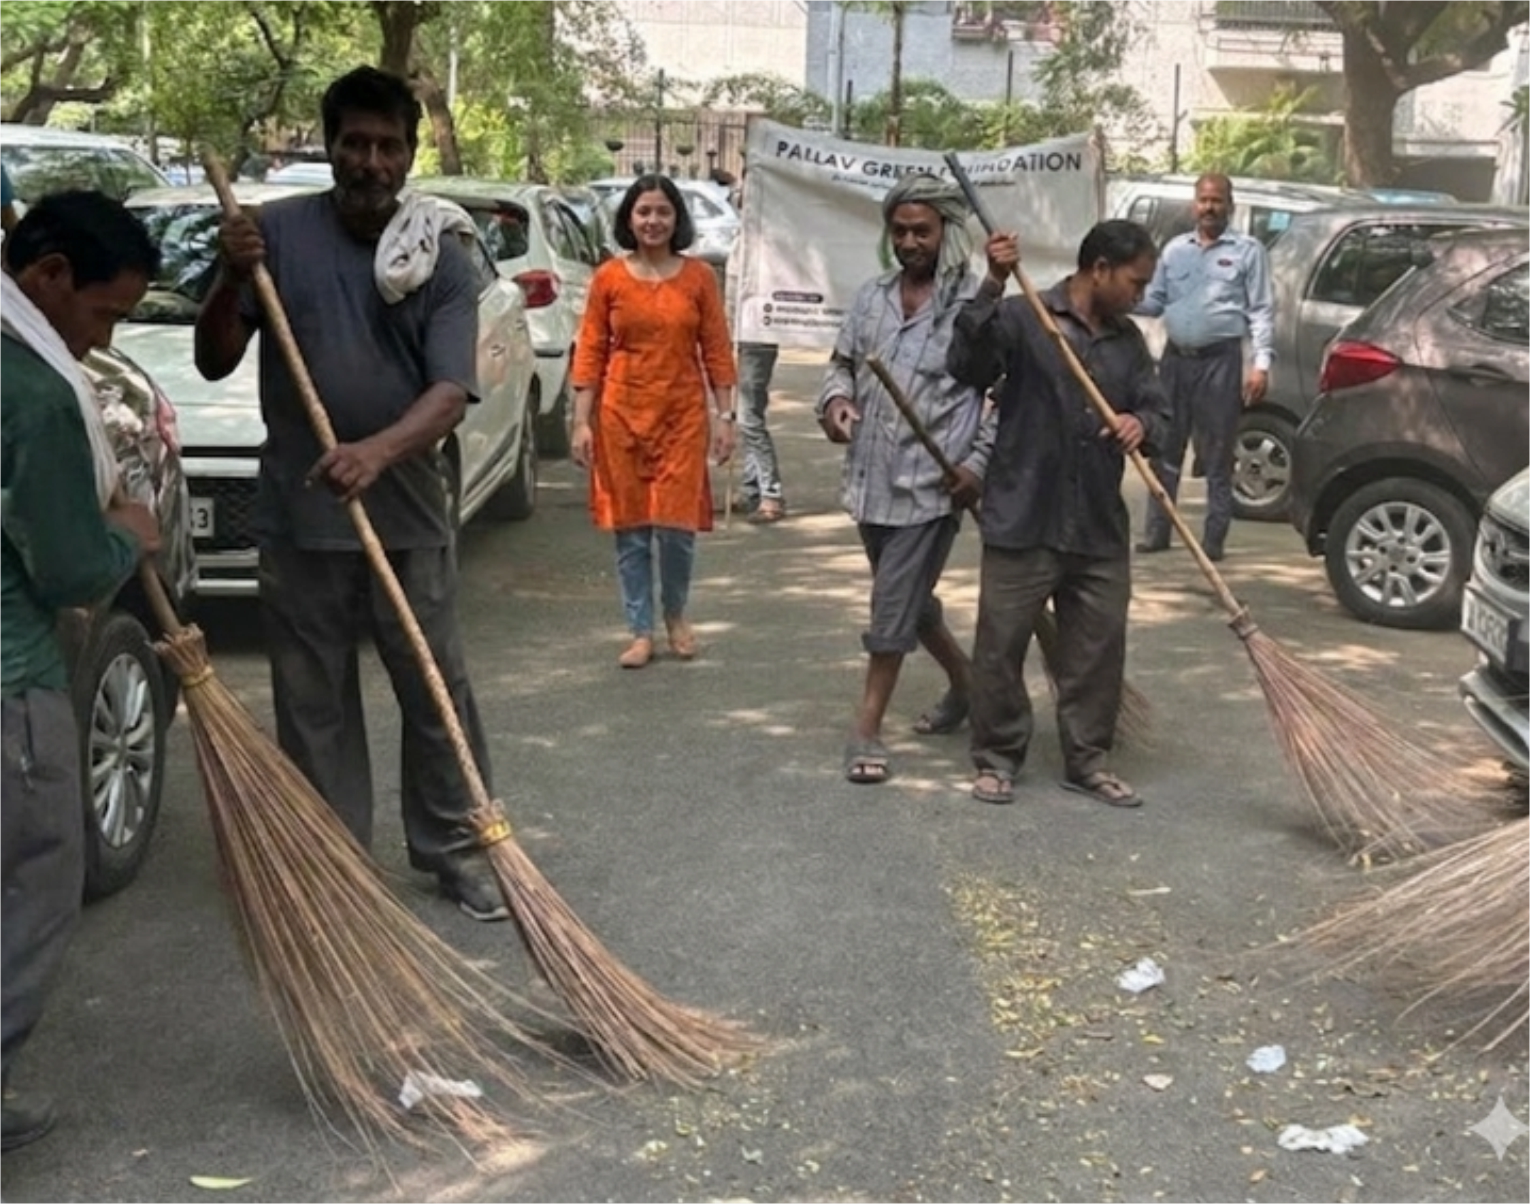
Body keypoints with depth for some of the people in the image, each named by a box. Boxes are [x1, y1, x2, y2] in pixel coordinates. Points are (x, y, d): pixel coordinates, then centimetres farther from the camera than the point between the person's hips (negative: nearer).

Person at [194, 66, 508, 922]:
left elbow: (451, 392, -14)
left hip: (411, 517, -1)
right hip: (298, 517, 1)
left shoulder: (444, 261, -3)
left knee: (438, 692, 8)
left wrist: (380, 450, -33)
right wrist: (231, 280, -17)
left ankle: (457, 847, 22)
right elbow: (216, 363, 2)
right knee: (313, 700, 10)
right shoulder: (277, 233, 0)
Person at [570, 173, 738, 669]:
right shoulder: (609, 278, 1)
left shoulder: (698, 276, 2)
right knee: (631, 528, 5)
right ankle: (641, 632, 17)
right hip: (623, 414, 1)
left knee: (677, 525, -4)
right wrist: (582, 421, -3)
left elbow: (716, 350, 3)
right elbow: (590, 352, 2)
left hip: (683, 415, 0)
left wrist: (724, 415, -1)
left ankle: (676, 615, 22)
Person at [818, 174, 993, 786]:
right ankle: (965, 680, 43)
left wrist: (979, 461, -16)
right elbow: (843, 361, 19)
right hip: (871, 479, 7)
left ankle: (867, 731, 7)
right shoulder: (871, 296, 9)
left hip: (932, 483, -7)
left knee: (894, 608, -3)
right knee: (909, 599, 20)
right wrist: (835, 398, -3)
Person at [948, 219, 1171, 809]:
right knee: (1001, 643, 2)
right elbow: (967, 365, -19)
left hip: (1100, 527, 5)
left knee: (1099, 645, 9)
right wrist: (993, 287, -28)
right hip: (1021, 519, -5)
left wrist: (1143, 424, -11)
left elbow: (1158, 409, 13)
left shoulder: (1128, 340, 13)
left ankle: (1087, 759, 22)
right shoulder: (1023, 318, -7)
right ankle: (996, 756, 17)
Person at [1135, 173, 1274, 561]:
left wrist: (1261, 363, -10)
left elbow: (1262, 310, 0)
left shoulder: (1248, 250, 3)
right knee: (1165, 448, 7)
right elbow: (1155, 301, 16)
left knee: (1218, 455, -1)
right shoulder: (1174, 249, 15)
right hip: (1176, 357, 4)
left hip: (1220, 359, -4)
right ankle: (1156, 531, 13)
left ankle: (1214, 538, 3)